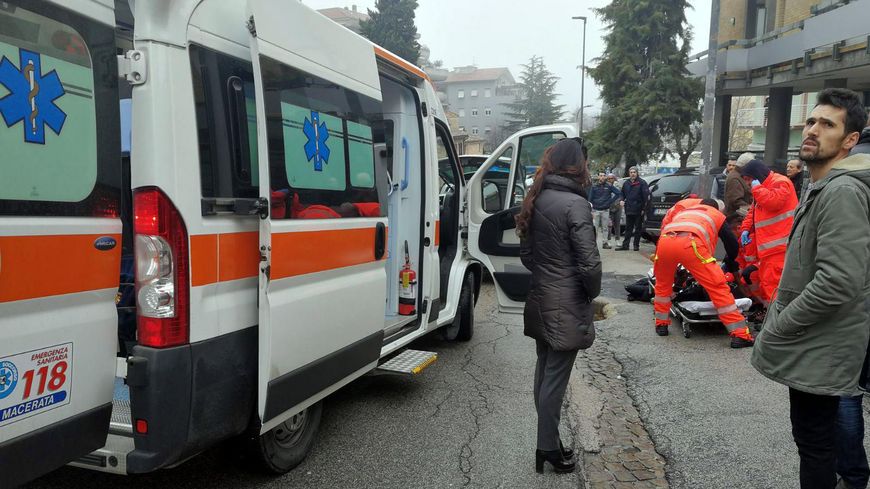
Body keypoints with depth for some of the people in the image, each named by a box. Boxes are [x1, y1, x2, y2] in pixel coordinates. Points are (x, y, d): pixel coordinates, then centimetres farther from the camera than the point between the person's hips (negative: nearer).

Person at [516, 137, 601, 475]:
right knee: (555, 378, 2)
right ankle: (549, 448, 13)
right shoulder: (575, 204, -18)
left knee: (544, 372, 16)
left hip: (541, 300, 8)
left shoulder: (536, 201, 6)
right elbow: (589, 262, -19)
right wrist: (592, 293, -2)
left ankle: (548, 440, 28)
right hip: (567, 305, -7)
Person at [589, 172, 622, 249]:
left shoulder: (609, 186, 2)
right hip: (596, 210, 0)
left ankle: (606, 242, 11)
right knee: (595, 227, -1)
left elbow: (618, 194, 1)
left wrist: (610, 201, -4)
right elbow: (590, 199, 2)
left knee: (605, 227, 5)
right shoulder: (594, 187, 2)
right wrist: (590, 211, -4)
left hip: (605, 210, 0)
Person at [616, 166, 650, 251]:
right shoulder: (626, 183, 11)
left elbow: (646, 196, -8)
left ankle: (636, 245, 11)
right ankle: (625, 245, 9)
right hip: (628, 210, 5)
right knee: (628, 228, 8)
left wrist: (643, 208, -13)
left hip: (638, 211, -4)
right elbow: (623, 194, 23)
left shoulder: (642, 183, -5)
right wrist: (622, 200, 3)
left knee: (638, 228, 5)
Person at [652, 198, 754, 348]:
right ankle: (740, 335, 1)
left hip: (665, 240, 4)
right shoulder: (717, 215, 35)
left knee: (663, 283, 28)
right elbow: (732, 244, 31)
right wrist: (731, 263, 53)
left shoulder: (683, 208, 43)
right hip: (690, 243, -3)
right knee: (718, 286, 2)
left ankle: (661, 324, 34)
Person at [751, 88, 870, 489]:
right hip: (811, 344, 10)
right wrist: (778, 319, 15)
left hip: (820, 348, -10)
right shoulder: (821, 187, 14)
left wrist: (775, 328, -18)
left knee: (814, 442, 2)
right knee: (813, 437, 21)